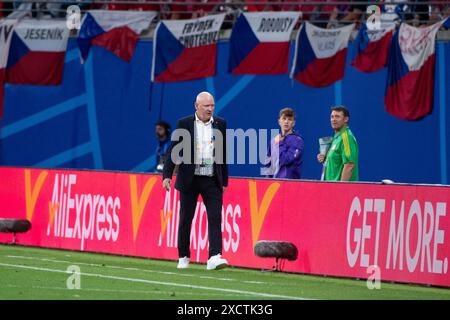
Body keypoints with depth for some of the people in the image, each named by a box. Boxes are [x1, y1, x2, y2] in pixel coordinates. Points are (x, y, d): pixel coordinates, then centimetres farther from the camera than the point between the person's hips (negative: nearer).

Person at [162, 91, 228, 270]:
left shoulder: (220, 124, 7)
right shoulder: (184, 124, -1)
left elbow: (223, 153, 12)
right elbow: (173, 151, -2)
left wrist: (224, 180, 11)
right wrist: (167, 175, -12)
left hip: (212, 181, 1)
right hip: (189, 180, -1)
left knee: (215, 217, -11)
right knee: (185, 219, 6)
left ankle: (215, 257, -19)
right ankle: (183, 258, 18)